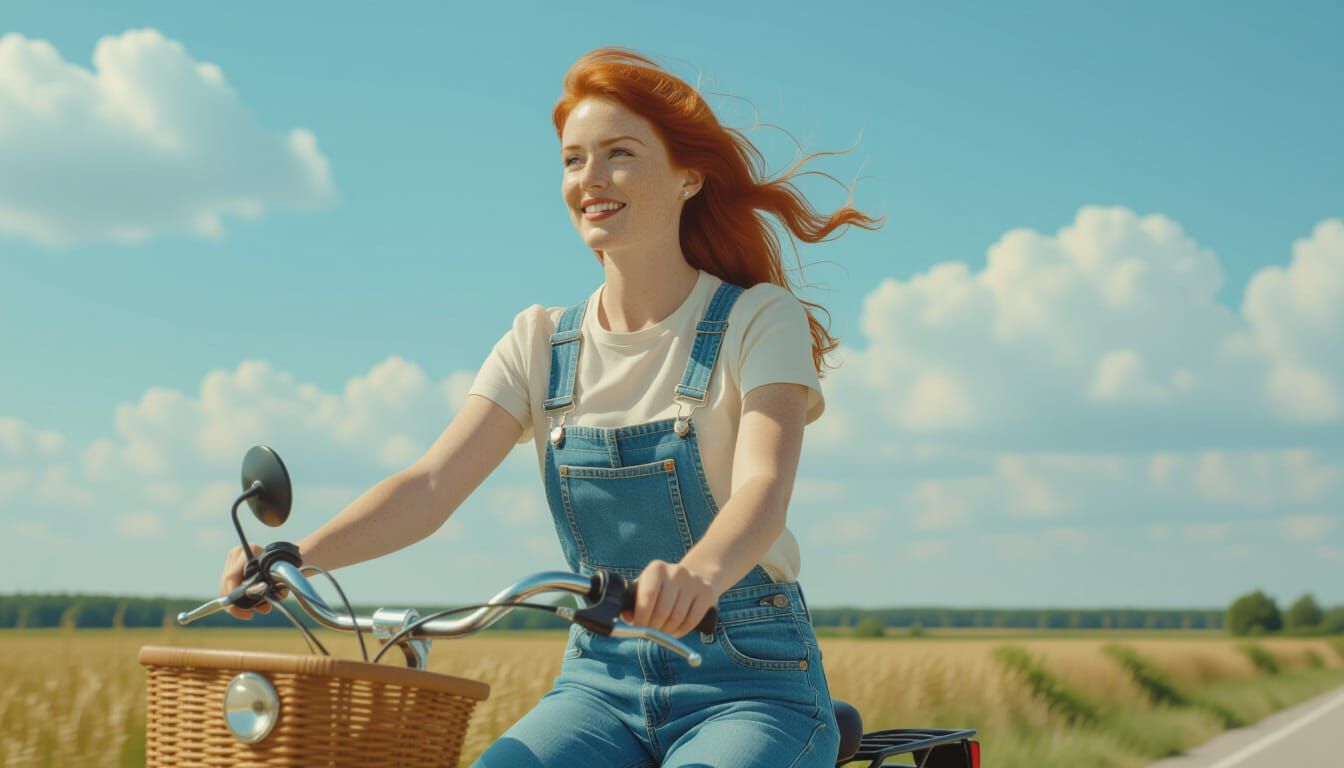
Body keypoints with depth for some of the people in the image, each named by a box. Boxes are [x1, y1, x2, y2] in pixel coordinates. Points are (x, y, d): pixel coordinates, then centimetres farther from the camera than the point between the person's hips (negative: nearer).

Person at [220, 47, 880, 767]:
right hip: (602, 681, 4)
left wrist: (700, 571, -46)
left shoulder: (760, 321, -5)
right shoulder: (542, 344, 7)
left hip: (753, 684, -3)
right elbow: (432, 484, -4)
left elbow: (764, 487, -22)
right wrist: (297, 556, -23)